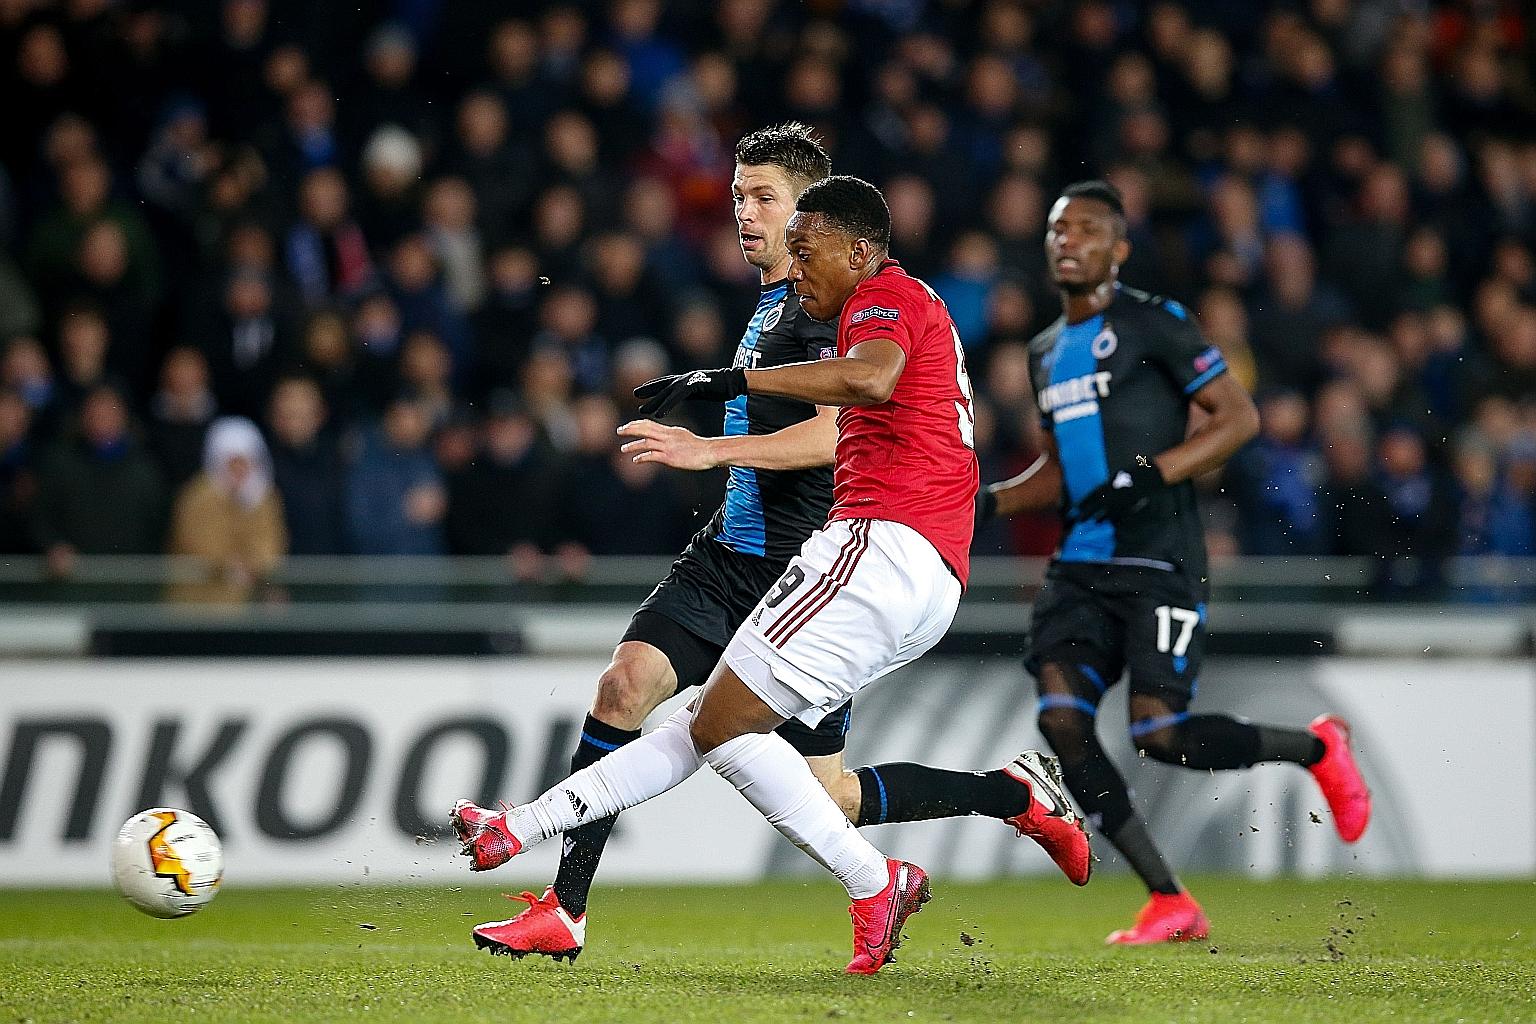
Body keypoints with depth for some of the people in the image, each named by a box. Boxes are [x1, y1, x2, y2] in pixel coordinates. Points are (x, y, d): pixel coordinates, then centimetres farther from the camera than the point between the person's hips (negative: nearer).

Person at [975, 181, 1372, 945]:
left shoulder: (1153, 324, -4)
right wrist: (990, 503, 11)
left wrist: (1153, 475, -18)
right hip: (1081, 563, 7)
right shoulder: (1048, 352, 20)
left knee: (1159, 733, -16)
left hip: (1159, 559, -7)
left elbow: (1240, 416, -7)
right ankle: (1170, 903, -5)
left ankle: (1316, 747, 14)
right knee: (1061, 719, -12)